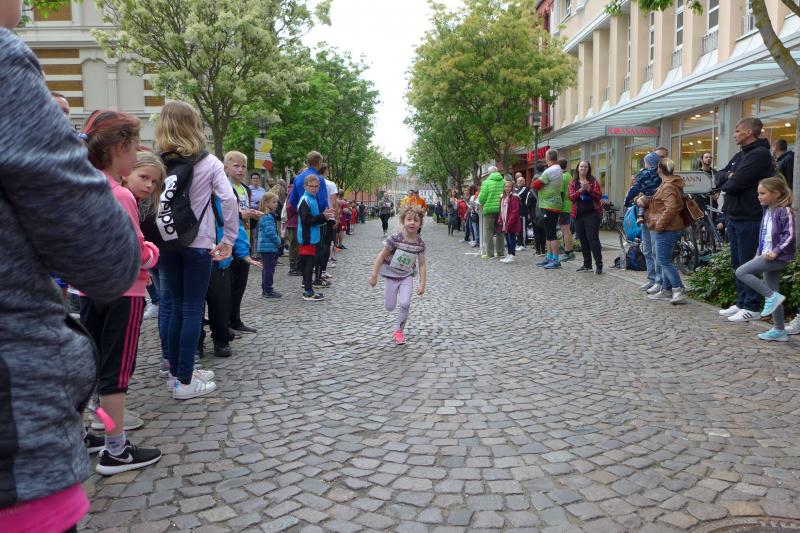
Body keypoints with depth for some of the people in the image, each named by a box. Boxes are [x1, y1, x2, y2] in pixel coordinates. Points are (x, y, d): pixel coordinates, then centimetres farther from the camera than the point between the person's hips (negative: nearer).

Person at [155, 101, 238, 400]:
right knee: (193, 309, 1)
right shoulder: (209, 162, -4)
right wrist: (229, 239, -7)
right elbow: (229, 200, -13)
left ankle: (175, 368, 26)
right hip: (198, 244, -3)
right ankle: (184, 382, 2)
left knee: (174, 305, 16)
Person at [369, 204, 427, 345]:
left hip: (407, 277, 1)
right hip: (391, 275, -1)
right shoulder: (396, 238, -20)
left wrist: (422, 284, -8)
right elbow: (381, 256, -14)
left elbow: (422, 265, -4)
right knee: (389, 307, 5)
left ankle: (398, 330, 7)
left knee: (405, 303, -16)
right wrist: (374, 276, -13)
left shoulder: (420, 243, -11)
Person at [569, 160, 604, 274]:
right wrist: (581, 190, -17)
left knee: (593, 238, -11)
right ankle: (587, 265, 17)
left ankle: (599, 265, -9)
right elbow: (571, 197, -2)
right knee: (583, 239, 8)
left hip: (592, 213, -4)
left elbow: (599, 196, -4)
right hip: (578, 214, 4)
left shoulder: (593, 180, 3)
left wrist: (589, 189, -17)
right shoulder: (573, 182, 10)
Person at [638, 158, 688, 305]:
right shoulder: (671, 184, 17)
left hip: (667, 230, -11)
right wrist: (644, 200, 8)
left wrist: (659, 224, -20)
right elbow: (657, 202, 24)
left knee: (664, 260, -9)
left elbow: (671, 208, -27)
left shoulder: (668, 187, -16)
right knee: (665, 260, 15)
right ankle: (666, 290, 20)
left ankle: (679, 290, -10)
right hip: (670, 228, 11)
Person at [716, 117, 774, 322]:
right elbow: (719, 176, 12)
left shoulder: (760, 154, -12)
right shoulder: (739, 155, 18)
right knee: (737, 263, 14)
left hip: (749, 218, -9)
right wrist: (728, 176, -9)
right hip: (733, 216, 9)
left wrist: (726, 184, 0)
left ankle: (752, 308, 2)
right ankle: (741, 303, 23)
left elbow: (737, 183, -21)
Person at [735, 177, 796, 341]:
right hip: (767, 256, 9)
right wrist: (759, 253, 17)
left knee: (741, 272, -17)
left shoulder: (784, 211, -11)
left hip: (778, 257, -9)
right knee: (771, 294, 9)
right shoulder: (767, 211, 15)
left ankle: (773, 297, -12)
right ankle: (779, 330, 15)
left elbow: (789, 235, -18)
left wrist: (776, 251, -23)